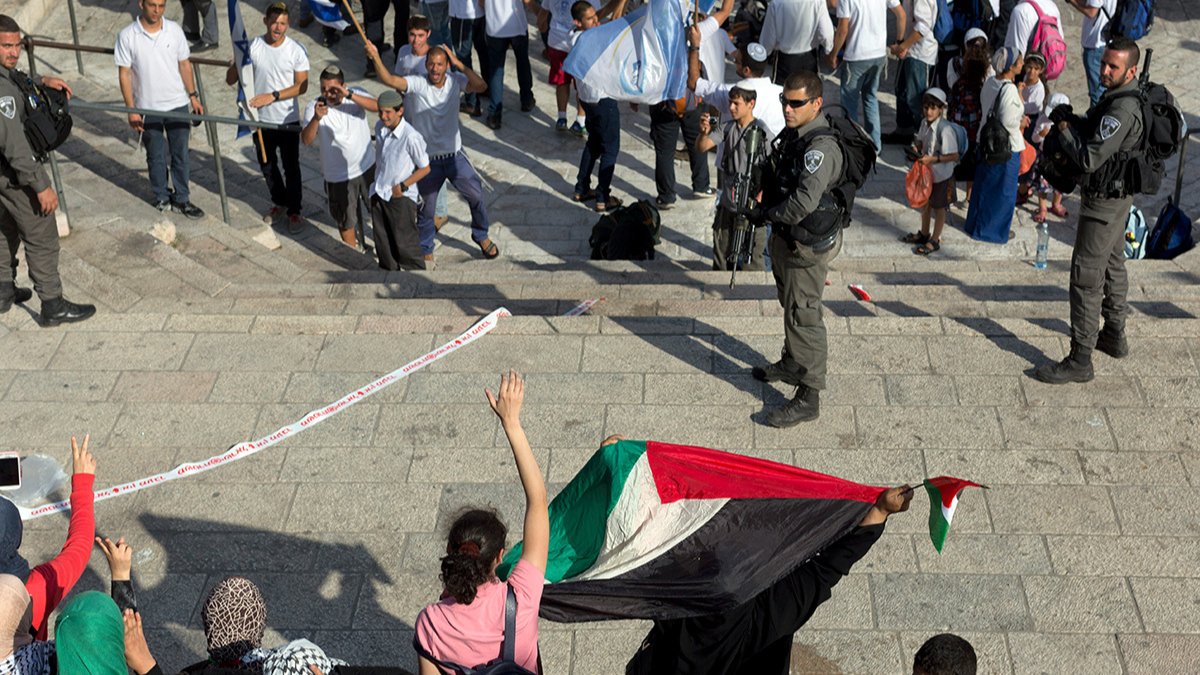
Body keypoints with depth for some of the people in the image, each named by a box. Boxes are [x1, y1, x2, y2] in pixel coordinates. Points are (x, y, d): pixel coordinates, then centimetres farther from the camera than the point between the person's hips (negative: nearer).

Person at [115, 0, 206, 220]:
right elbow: (124, 74, -7)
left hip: (177, 104, 2)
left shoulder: (174, 30, -5)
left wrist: (193, 96, 5)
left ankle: (181, 199, 23)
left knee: (180, 154, 10)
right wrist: (131, 110, -9)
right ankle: (162, 199, 27)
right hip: (148, 108, -2)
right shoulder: (127, 36, -12)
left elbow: (184, 64, 5)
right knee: (156, 157, 11)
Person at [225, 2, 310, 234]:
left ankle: (294, 211, 24)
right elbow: (230, 80, -7)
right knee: (267, 166, 18)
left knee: (291, 167, 7)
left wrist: (273, 96, -22)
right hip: (261, 120, 3)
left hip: (288, 121, -2)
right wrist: (236, 64, -29)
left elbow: (301, 86, -12)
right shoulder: (252, 47, -9)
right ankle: (279, 202, 41)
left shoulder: (296, 50, -13)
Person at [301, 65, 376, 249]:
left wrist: (349, 95, -43)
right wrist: (316, 118, -48)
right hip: (339, 176, -2)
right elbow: (306, 140, -29)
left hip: (367, 167, 2)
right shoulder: (314, 108, -17)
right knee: (346, 220, 14)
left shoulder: (357, 95, -12)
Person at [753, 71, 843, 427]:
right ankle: (792, 365, 47)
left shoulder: (821, 147, -28)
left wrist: (766, 214, -20)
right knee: (790, 305, 26)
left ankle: (808, 397, 7)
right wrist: (762, 193, 2)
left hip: (807, 246, -10)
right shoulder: (793, 133, 3)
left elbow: (803, 204, -35)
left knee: (802, 315, -3)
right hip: (785, 238, 10)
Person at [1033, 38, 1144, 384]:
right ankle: (1114, 336, 41)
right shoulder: (1124, 95, 3)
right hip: (1119, 193, 11)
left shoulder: (1122, 109, -29)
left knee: (1086, 277, -7)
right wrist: (1075, 126, 1)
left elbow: (1089, 158, -29)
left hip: (1104, 201, -11)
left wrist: (1065, 129, -15)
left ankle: (1080, 360, -2)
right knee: (1112, 264, 24)